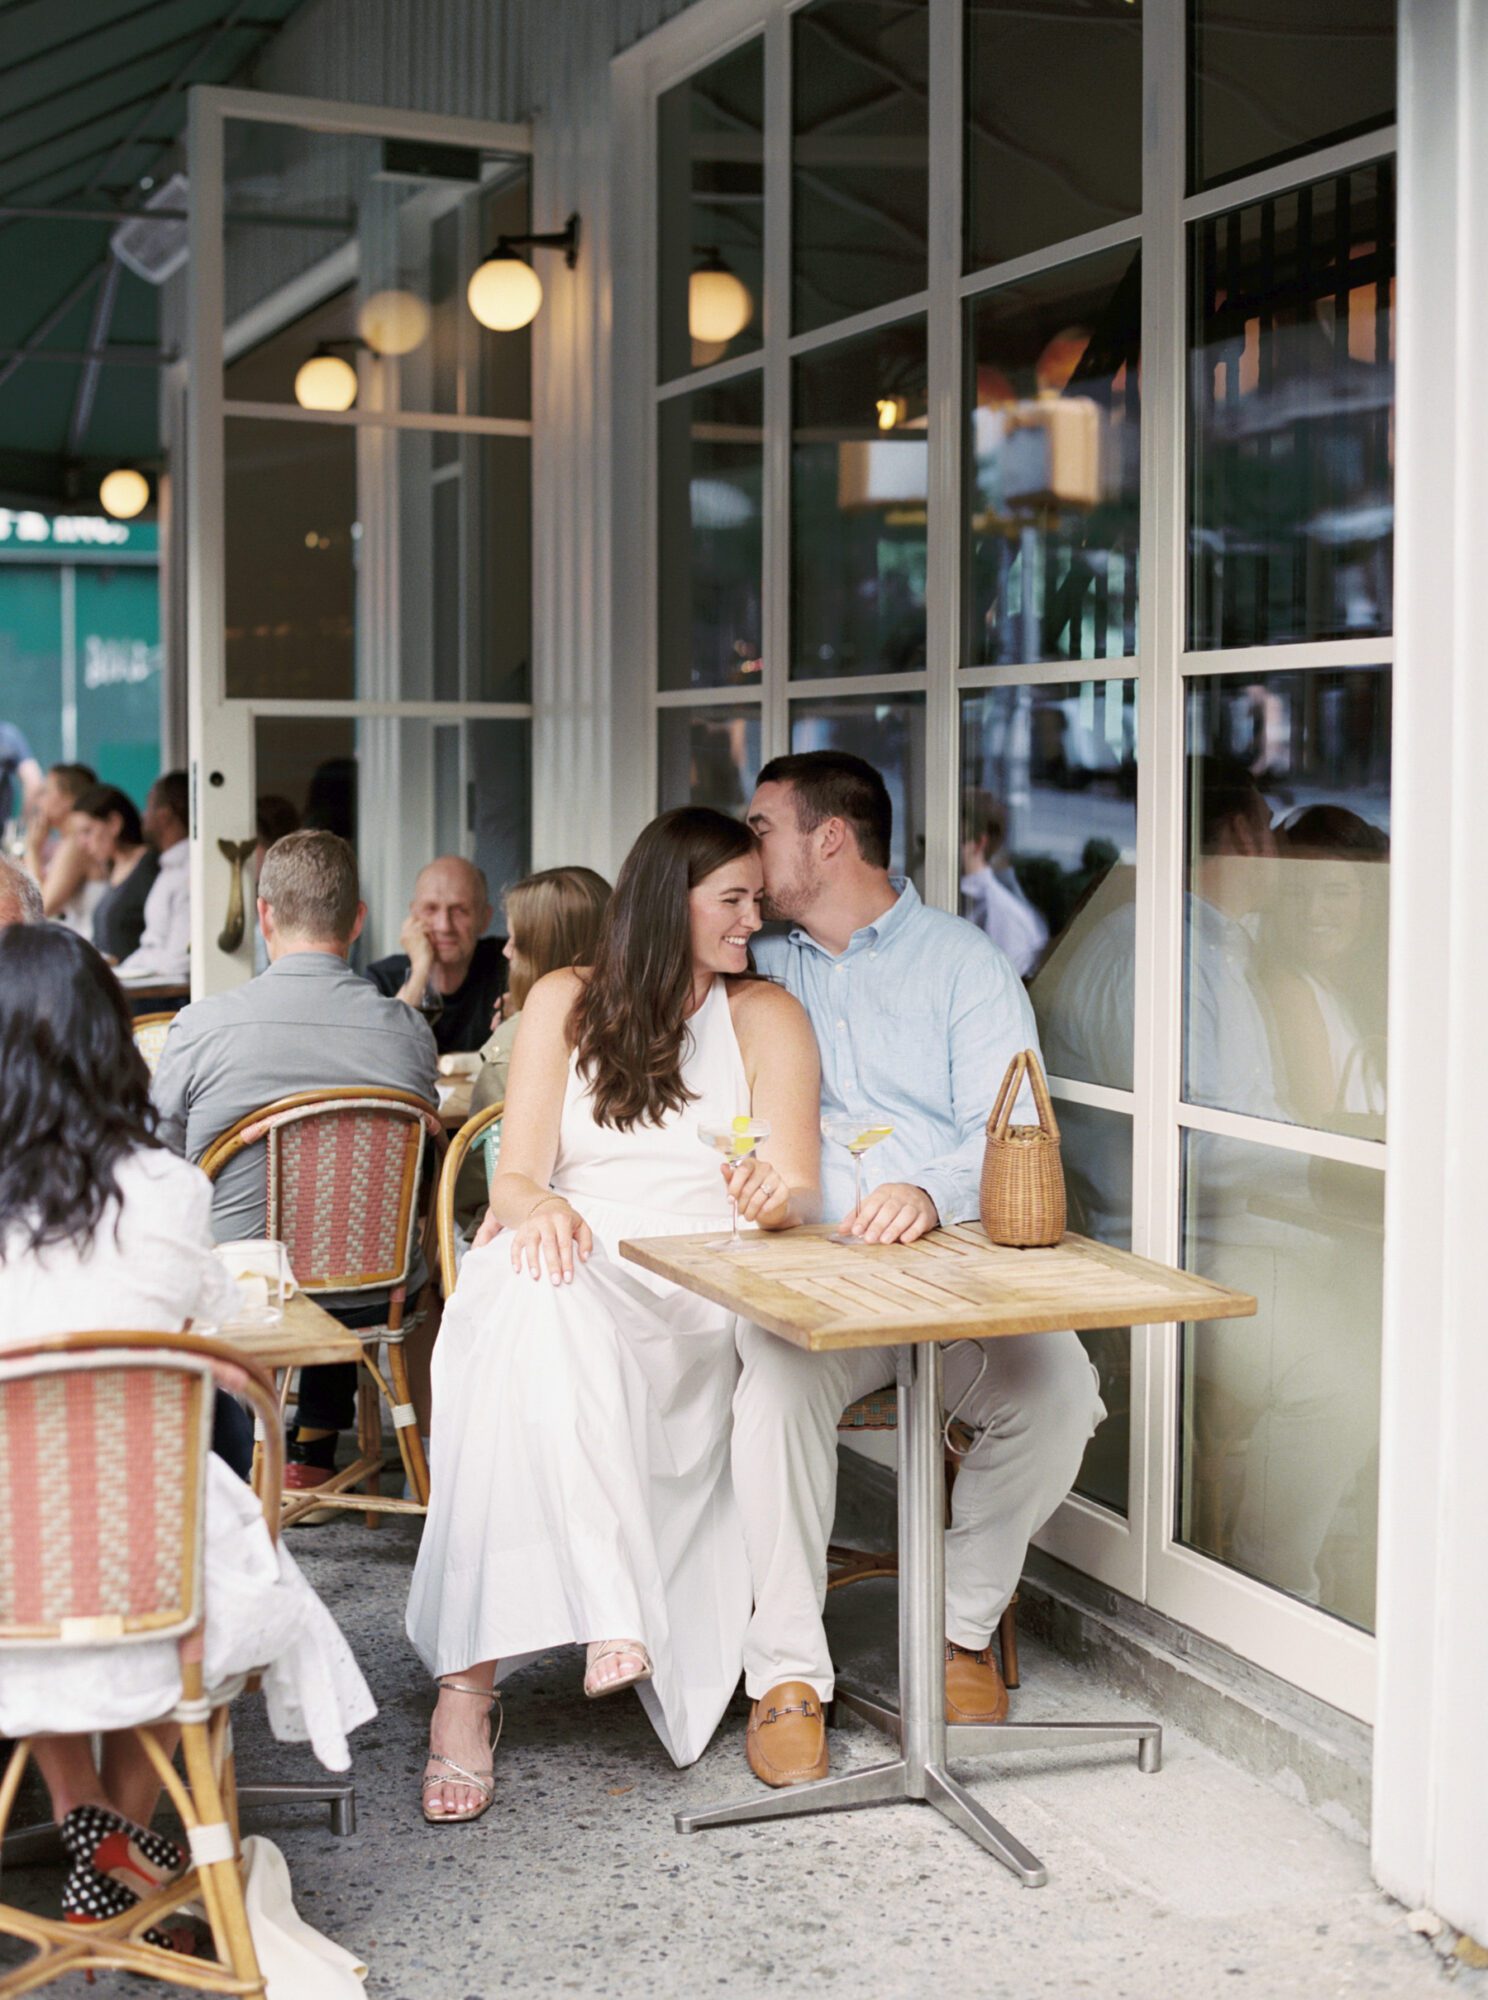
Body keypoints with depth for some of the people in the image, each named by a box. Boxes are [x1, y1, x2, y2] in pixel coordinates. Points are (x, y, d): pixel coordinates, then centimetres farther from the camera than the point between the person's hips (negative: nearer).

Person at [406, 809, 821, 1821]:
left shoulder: (767, 1015, 15)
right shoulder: (566, 1003, 17)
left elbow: (798, 1197, 4)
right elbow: (516, 1176, 7)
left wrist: (774, 1195, -22)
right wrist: (537, 1209, -19)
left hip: (691, 1294, -1)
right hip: (569, 1272, 1)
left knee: (540, 1334, -35)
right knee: (525, 1294, -38)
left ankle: (469, 1679, -34)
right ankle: (609, 1615, -43)